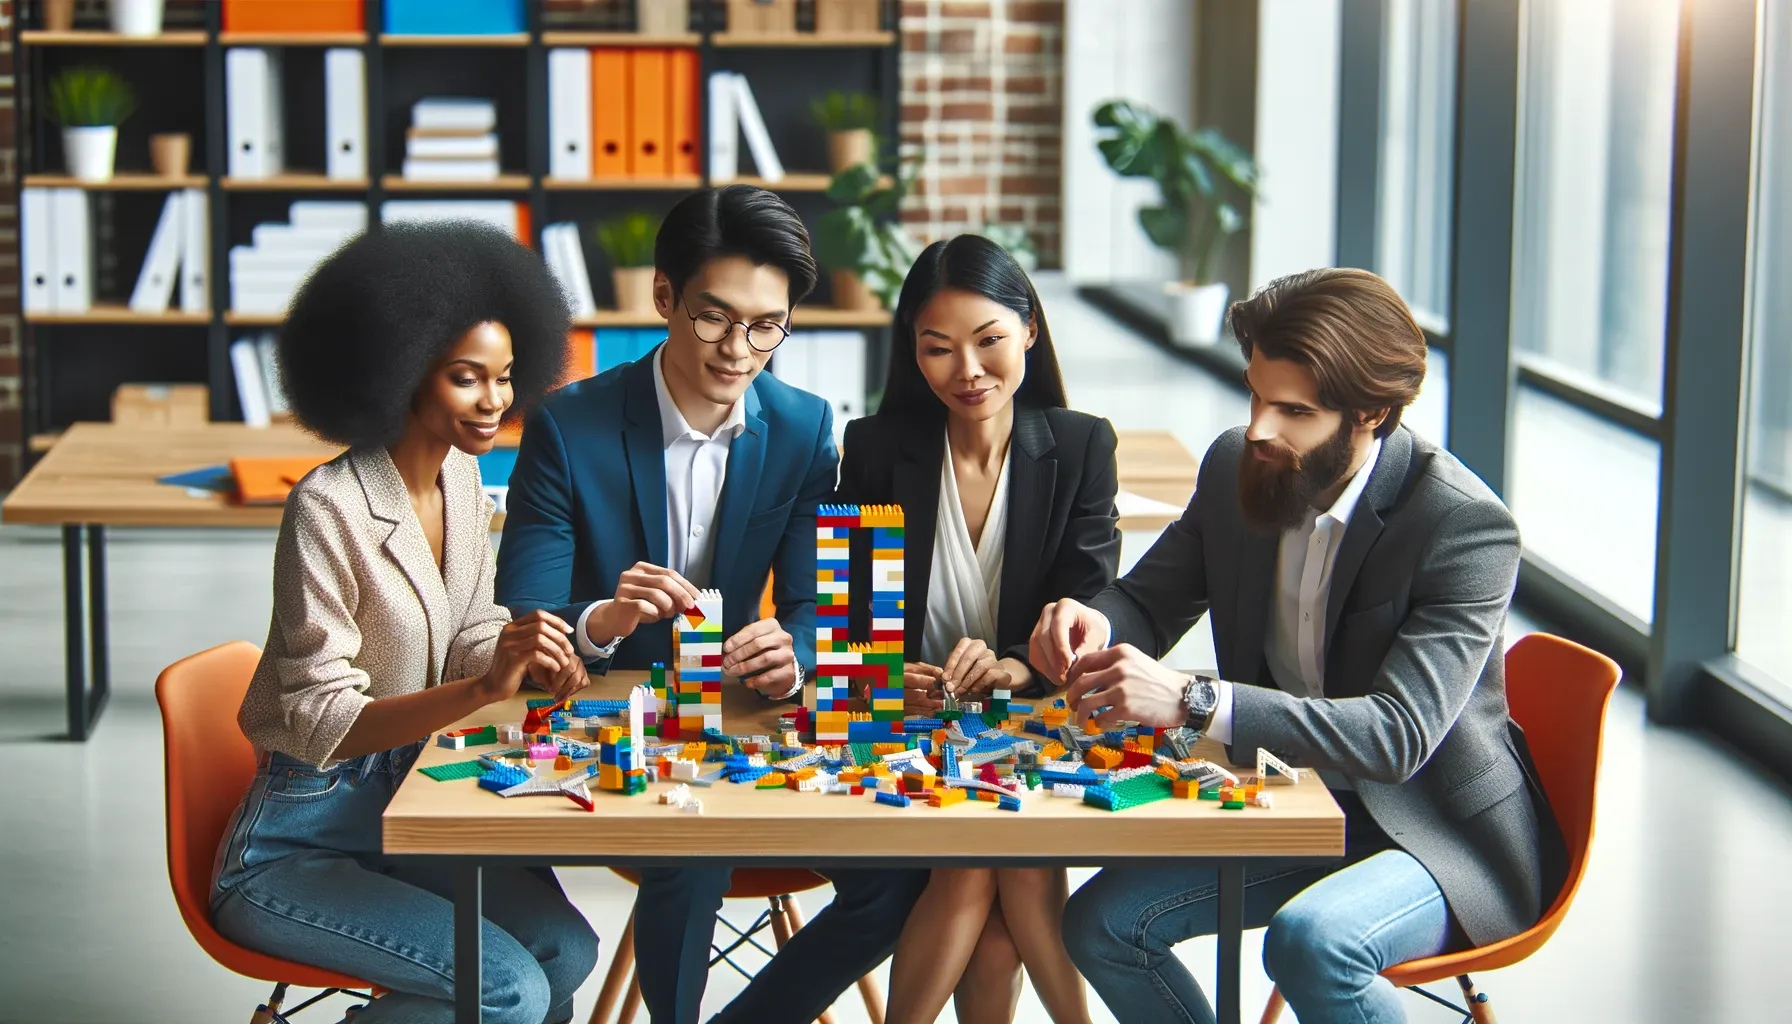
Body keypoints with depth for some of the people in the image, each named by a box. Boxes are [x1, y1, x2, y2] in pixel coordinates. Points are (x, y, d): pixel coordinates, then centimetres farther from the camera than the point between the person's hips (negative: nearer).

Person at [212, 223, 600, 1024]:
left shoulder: (462, 478, 4)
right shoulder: (328, 508, -21)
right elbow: (319, 724, -24)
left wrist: (523, 660, -10)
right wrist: (483, 688, -36)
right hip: (296, 846, -7)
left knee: (562, 950, -15)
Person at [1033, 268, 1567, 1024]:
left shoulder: (1466, 526, -24)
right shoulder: (1235, 469, -5)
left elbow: (1399, 734, -33)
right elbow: (1148, 600, 10)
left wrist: (1192, 701, -42)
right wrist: (1093, 621, -17)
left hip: (1438, 835, -7)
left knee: (1311, 939, -34)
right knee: (1101, 923, -6)